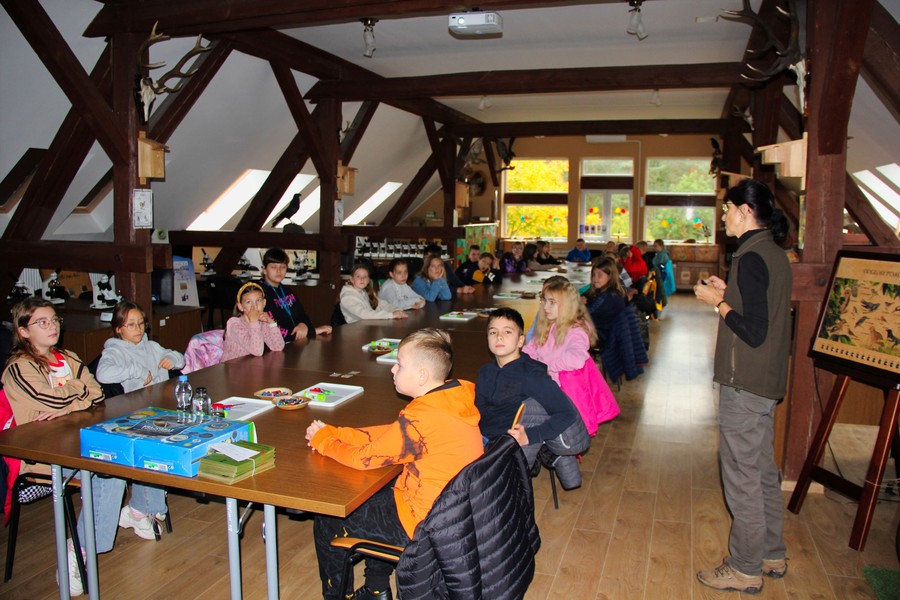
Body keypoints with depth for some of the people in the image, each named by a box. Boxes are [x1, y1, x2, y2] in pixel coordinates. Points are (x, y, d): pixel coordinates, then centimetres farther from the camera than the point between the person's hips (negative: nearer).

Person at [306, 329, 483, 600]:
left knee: (327, 523, 5)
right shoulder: (455, 397, -1)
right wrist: (333, 433, 3)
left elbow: (365, 458, -18)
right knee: (371, 495, 29)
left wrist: (322, 441, 0)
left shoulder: (422, 417, -29)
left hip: (423, 524, -9)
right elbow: (390, 434, 7)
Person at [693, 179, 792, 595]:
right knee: (763, 470, 20)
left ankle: (745, 569, 15)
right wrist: (729, 293, 13)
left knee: (742, 475, 1)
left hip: (745, 384, -10)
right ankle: (771, 555, 34)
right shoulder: (774, 253, 11)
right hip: (766, 381, 10)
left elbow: (754, 332, -23)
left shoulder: (751, 257, -19)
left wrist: (717, 302, -12)